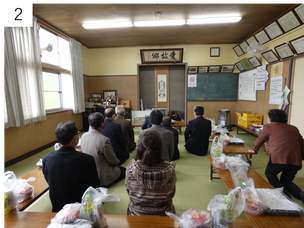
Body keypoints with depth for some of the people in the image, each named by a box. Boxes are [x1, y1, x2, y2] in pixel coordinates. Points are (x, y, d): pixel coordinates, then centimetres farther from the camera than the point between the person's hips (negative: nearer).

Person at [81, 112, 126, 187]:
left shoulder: (84, 136, -7)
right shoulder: (104, 140, -30)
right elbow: (113, 161, -17)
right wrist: (117, 161, 8)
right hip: (102, 178, -7)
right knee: (123, 170, 18)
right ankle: (104, 185, 12)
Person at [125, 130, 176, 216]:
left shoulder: (131, 167, -25)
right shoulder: (169, 169, -25)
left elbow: (128, 191, -6)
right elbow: (171, 194, -7)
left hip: (136, 213, 1)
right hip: (163, 215, 0)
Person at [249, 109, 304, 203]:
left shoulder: (269, 126, 8)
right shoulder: (294, 128, 23)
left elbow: (260, 139, 17)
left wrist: (254, 149, 33)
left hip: (279, 157, -6)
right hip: (296, 159, 6)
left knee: (269, 173, 20)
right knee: (286, 181, 21)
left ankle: (283, 193, 1)